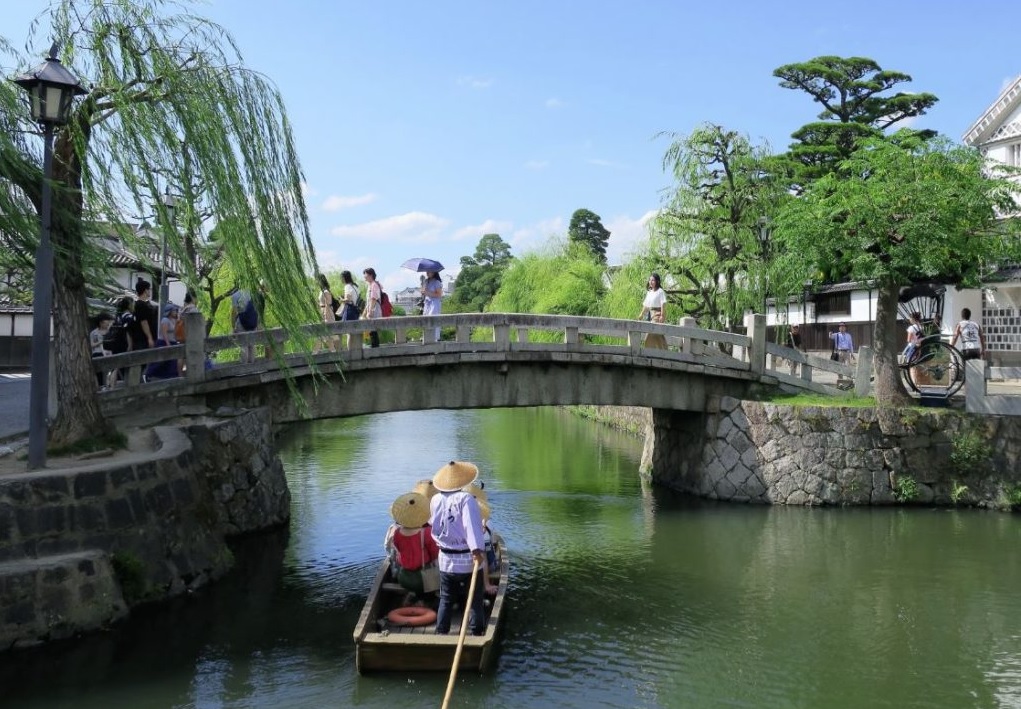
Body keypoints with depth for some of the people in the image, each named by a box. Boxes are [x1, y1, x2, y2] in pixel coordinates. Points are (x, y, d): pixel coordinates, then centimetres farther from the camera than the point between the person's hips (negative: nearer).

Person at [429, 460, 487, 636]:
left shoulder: (435, 500, 0)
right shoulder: (466, 499, -16)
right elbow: (472, 525, -28)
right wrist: (477, 549, -35)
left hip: (446, 560, 5)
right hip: (469, 560, -4)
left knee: (446, 600, 18)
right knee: (475, 602, 9)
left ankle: (441, 633, 20)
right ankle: (476, 633, 12)